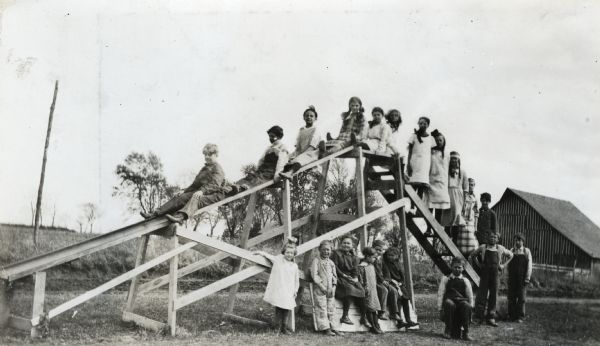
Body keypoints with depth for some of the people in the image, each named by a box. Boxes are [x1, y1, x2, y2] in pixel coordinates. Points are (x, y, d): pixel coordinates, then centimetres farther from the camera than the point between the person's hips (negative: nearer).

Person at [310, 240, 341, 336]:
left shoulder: (331, 262, 15)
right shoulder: (316, 261, -3)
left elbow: (334, 276, 14)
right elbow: (314, 275, -10)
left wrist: (332, 287, -1)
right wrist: (322, 287, -14)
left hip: (330, 290, 6)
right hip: (319, 289, -5)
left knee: (331, 309, 8)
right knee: (321, 308, -4)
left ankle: (331, 327, 14)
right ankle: (324, 328, -1)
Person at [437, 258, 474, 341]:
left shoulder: (465, 281, 16)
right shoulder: (446, 279, 13)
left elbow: (470, 296, 10)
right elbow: (440, 294, 6)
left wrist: (470, 309, -4)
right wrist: (440, 309, -4)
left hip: (461, 302, 1)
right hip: (449, 300, -1)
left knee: (467, 306, -34)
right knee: (449, 304, -37)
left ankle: (465, 332, -20)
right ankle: (448, 331, -16)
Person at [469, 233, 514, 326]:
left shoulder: (500, 249, 8)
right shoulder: (483, 247, 4)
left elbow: (510, 255, 22)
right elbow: (472, 255, 17)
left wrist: (503, 264, 12)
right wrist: (478, 264, 6)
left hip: (495, 274, 2)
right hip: (484, 274, -2)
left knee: (494, 296, 2)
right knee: (482, 295, -2)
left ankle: (491, 318, 8)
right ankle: (479, 317, 5)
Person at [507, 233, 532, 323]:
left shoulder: (526, 251, 1)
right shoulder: (511, 251, 10)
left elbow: (529, 265, -2)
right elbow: (508, 264, 12)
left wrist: (527, 278, -9)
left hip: (522, 278, -3)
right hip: (512, 278, 3)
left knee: (521, 297, -2)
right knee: (511, 297, 4)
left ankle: (520, 316, 5)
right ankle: (511, 315, 13)